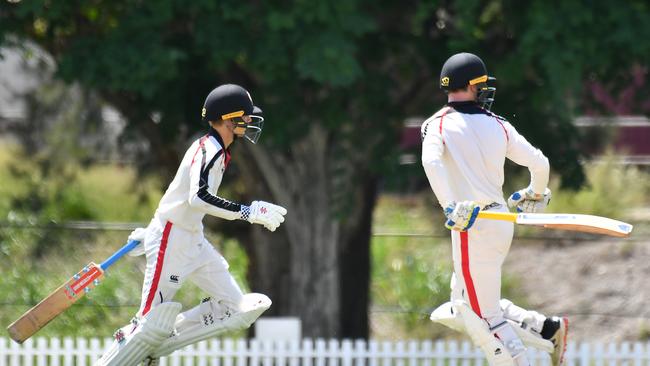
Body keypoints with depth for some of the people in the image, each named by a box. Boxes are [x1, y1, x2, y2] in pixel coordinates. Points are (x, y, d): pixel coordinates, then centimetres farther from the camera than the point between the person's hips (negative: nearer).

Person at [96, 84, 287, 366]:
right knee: (151, 321, -12)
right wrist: (247, 212, -34)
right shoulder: (209, 150, -17)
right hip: (172, 242, -9)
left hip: (194, 242, 9)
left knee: (237, 310, 1)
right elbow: (198, 197, -33)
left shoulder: (216, 151, 13)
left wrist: (151, 233, 29)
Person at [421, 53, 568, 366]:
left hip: (472, 227, -6)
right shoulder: (498, 126, 9)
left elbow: (432, 161, -23)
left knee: (482, 317, -2)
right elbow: (539, 163, 8)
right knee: (466, 304, 21)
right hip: (501, 221, 6)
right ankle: (548, 327, 15)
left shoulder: (439, 124, -3)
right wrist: (536, 194, 30)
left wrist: (450, 207, -32)